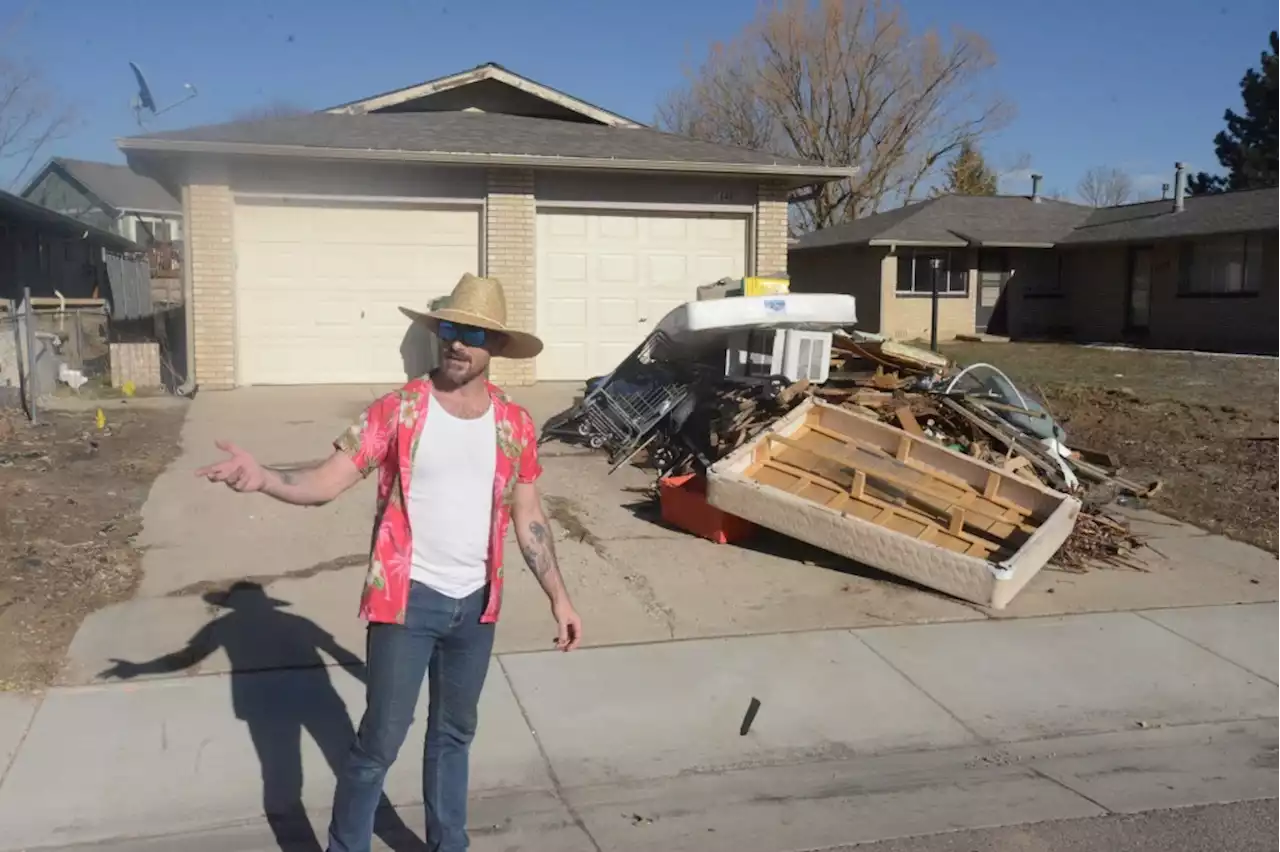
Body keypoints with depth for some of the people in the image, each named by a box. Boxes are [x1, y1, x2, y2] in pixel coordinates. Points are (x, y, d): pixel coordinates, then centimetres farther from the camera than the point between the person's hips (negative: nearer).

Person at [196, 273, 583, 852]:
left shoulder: (515, 425, 0)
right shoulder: (397, 411, -10)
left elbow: (528, 517, 7)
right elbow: (326, 482, -15)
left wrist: (558, 596, 6)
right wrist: (261, 477, -34)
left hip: (476, 603, 4)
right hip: (408, 598, -4)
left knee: (454, 733, 20)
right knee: (379, 741, 2)